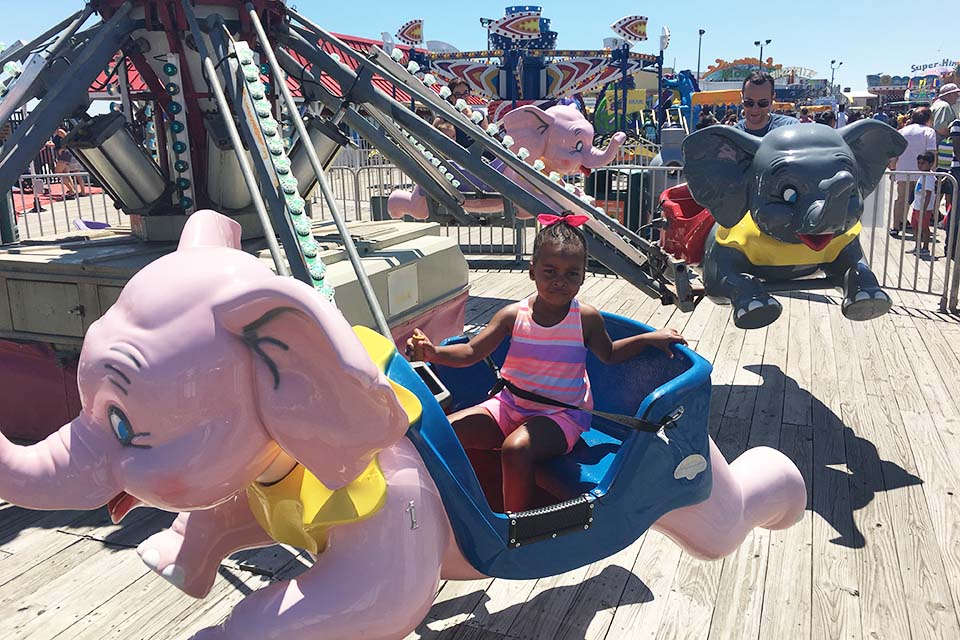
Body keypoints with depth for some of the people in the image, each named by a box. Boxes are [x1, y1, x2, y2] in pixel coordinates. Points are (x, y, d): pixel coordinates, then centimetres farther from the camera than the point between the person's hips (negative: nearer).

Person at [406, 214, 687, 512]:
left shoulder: (587, 318, -6)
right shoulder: (513, 315, -5)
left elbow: (608, 355, 13)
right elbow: (471, 352, -7)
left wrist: (650, 337, 2)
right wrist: (432, 353, -26)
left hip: (561, 415, -3)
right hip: (509, 406, 4)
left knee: (515, 448, -34)